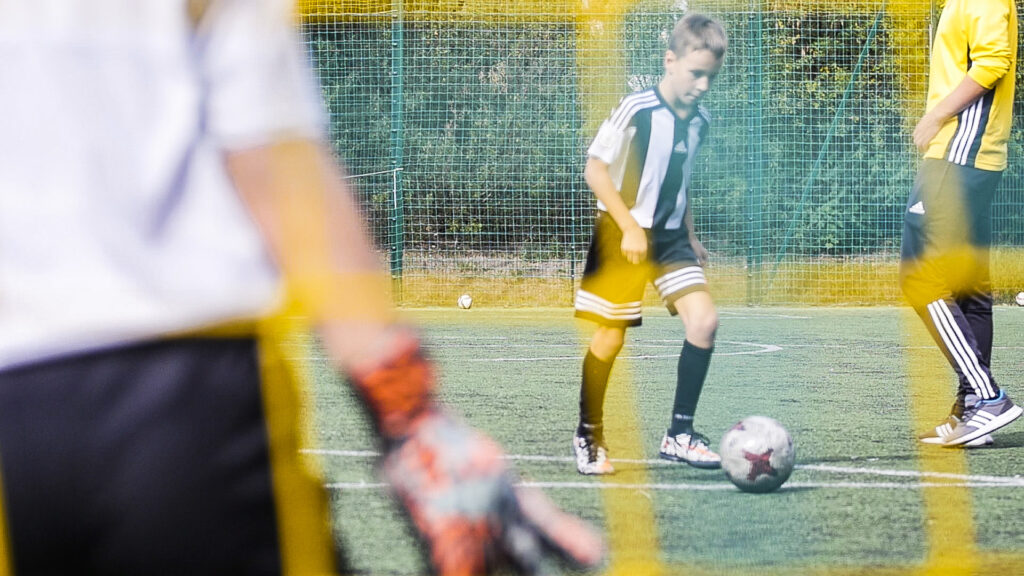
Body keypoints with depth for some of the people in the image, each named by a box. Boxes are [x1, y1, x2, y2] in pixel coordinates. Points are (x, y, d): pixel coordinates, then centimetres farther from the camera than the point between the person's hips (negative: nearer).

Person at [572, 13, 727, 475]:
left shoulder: (698, 121, 5)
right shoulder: (636, 110, -17)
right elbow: (595, 168, -15)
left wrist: (690, 236, 17)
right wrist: (630, 227, -19)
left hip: (669, 235, 6)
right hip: (622, 234, -6)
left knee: (704, 319, -12)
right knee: (610, 337, -1)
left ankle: (679, 433, -5)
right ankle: (589, 436, 18)